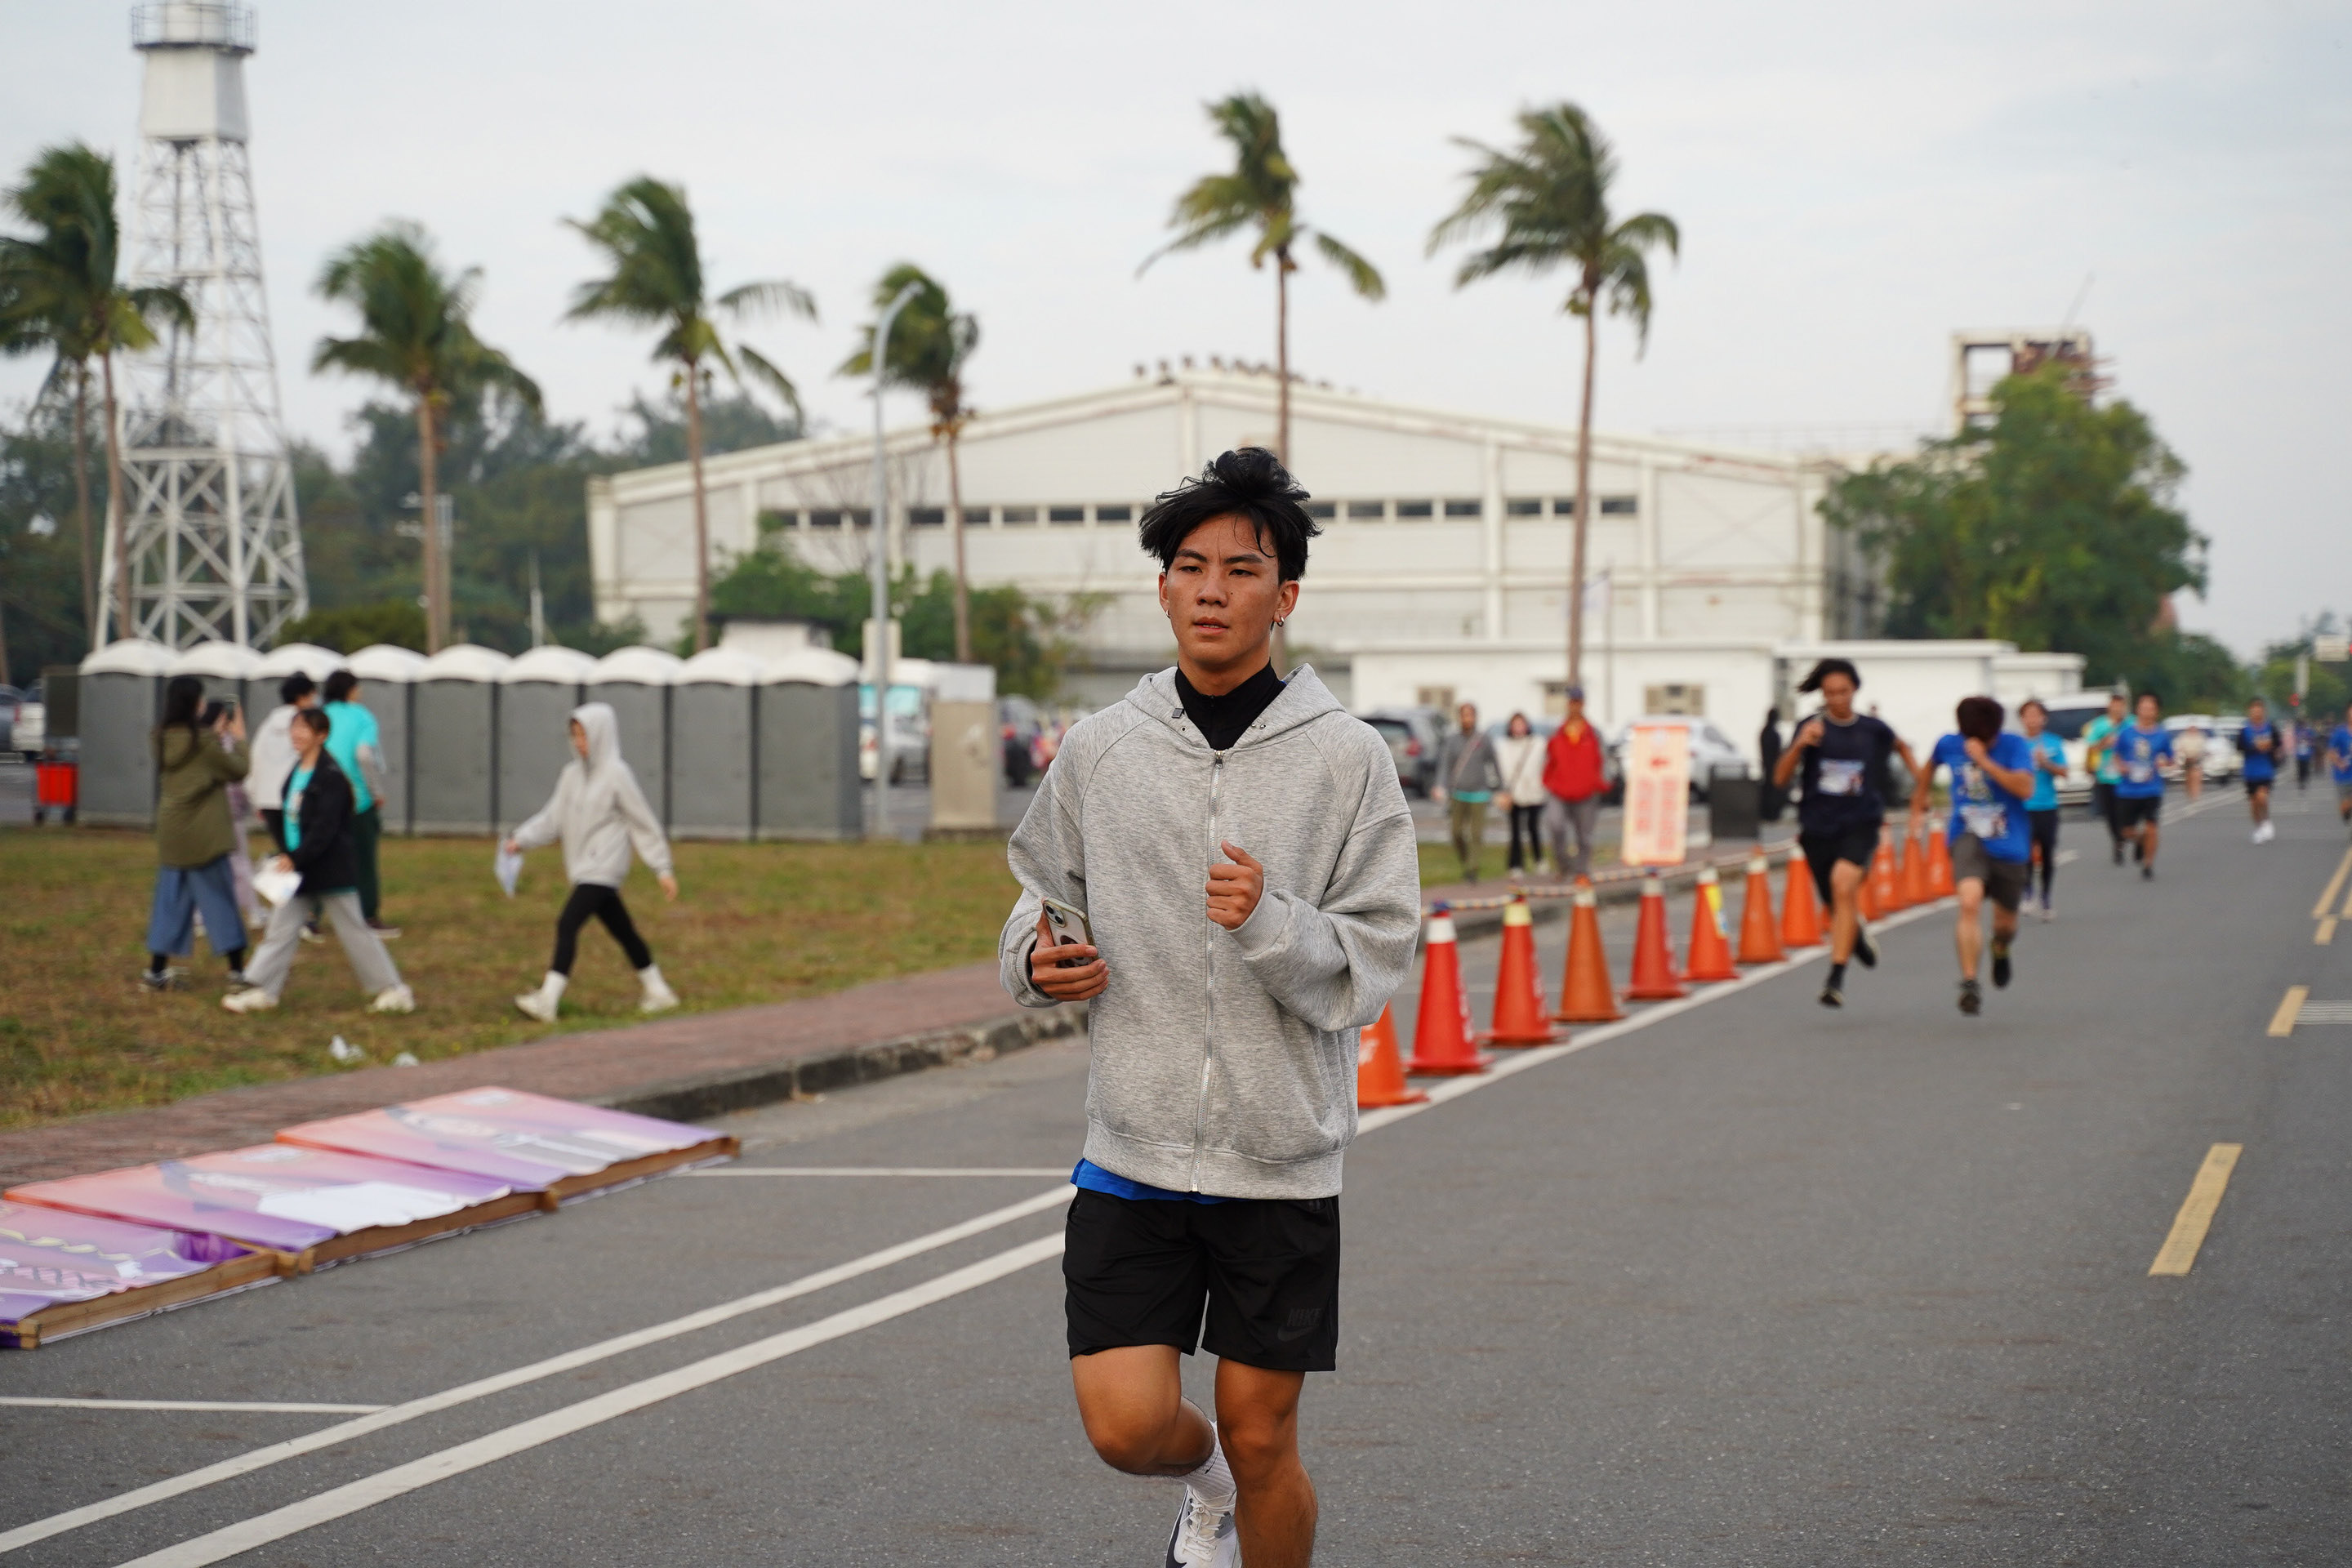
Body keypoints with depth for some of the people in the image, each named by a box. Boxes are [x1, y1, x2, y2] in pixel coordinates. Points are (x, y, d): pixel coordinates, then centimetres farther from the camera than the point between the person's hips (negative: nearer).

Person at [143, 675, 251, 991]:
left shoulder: (162, 739, 1)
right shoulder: (202, 740, -15)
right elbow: (238, 770, -6)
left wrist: (216, 735, 20)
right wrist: (237, 740, 7)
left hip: (171, 832, 5)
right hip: (204, 833, -5)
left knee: (170, 899, 11)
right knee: (220, 899, 2)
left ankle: (156, 971, 10)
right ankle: (237, 971, 5)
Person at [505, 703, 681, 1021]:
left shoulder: (617, 775, -10)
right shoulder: (572, 775, 9)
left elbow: (644, 824, -7)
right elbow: (553, 817, 10)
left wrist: (664, 869, -6)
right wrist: (522, 839, -4)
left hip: (603, 868, -7)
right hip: (584, 868, 7)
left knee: (568, 924, -18)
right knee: (622, 932, 15)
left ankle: (547, 1000, -23)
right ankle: (659, 993, 27)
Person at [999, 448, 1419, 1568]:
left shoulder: (1347, 758, -4)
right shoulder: (1101, 748, 3)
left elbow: (1377, 960, -6)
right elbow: (1043, 879, 20)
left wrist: (1270, 925, -24)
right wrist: (1037, 952, -1)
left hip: (1282, 1158, -1)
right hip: (1132, 1150, 2)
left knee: (1261, 1441, 4)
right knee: (1127, 1425, -6)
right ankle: (1206, 1478, 29)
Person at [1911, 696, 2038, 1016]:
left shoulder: (2015, 747, -12)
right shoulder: (1949, 745, -3)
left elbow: (2025, 788, -27)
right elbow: (1929, 768, 21)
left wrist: (1984, 761, -30)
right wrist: (1918, 807, 22)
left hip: (2009, 845, 0)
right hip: (1968, 837, 0)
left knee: (2005, 923, 14)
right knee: (1970, 902, -28)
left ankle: (2000, 950, 53)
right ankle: (1969, 983, -25)